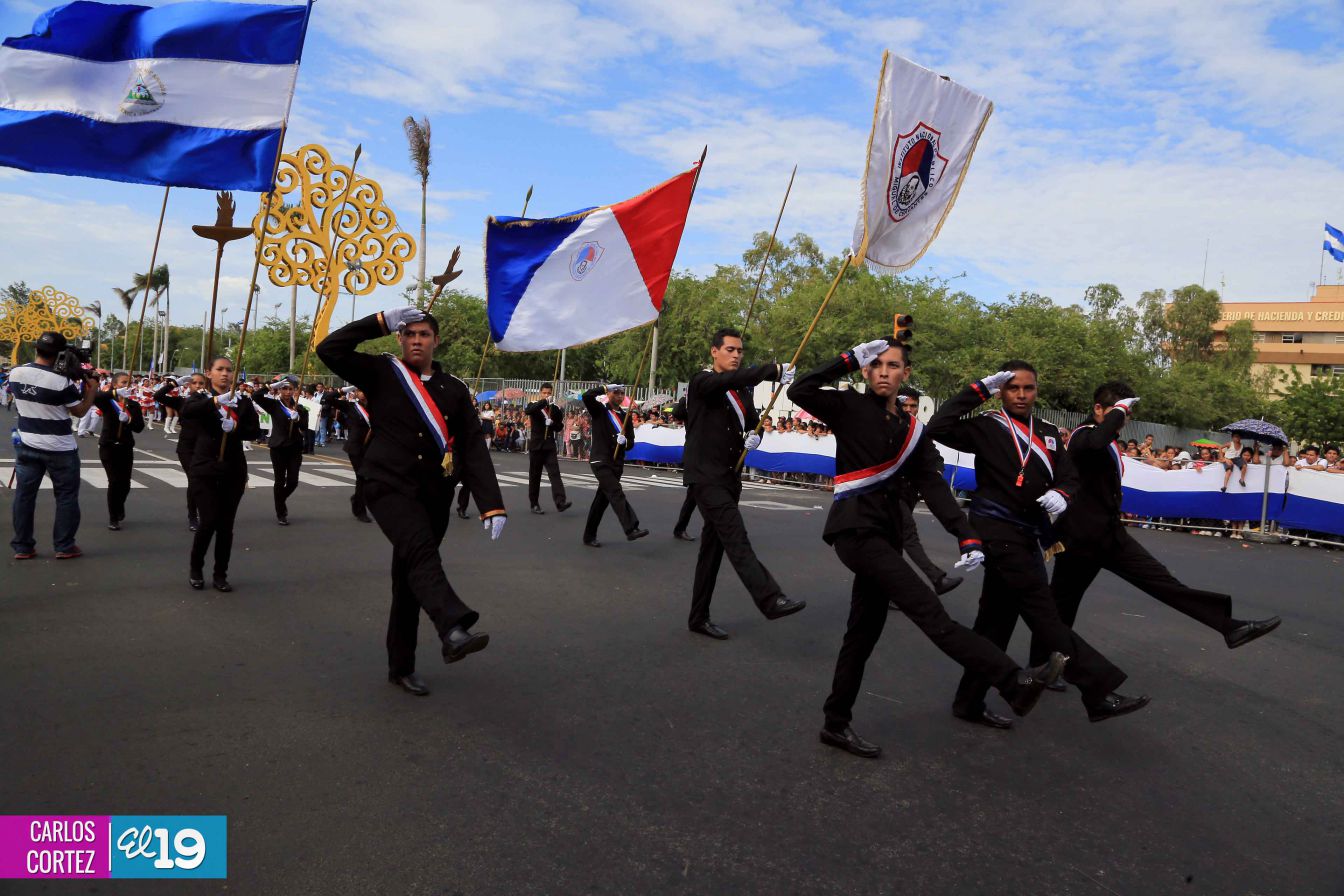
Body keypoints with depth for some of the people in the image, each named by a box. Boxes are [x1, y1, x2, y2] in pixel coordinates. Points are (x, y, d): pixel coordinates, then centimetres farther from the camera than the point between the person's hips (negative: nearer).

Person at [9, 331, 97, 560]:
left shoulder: (16, 373, -3)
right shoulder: (62, 381, -19)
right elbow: (80, 411, -7)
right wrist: (92, 389, 6)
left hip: (27, 446, 5)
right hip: (60, 449, -5)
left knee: (24, 494, 10)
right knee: (66, 496, 6)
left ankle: (22, 547, 15)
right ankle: (65, 547, 9)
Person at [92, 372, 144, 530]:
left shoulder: (133, 405, 4)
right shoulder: (107, 401, -3)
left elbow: (139, 428, -5)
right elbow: (93, 397, -26)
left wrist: (128, 419, -23)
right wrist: (115, 393, -35)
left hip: (126, 447, 3)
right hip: (108, 446, -3)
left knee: (125, 483, 6)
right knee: (114, 482, -7)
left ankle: (119, 505, 39)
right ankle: (113, 518, 7)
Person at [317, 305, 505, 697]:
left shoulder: (454, 390, 9)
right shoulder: (381, 373, 5)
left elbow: (474, 449, 3)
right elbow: (330, 349, -7)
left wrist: (492, 505, -6)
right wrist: (382, 321, -7)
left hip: (435, 495, 4)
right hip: (389, 486, -3)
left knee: (411, 577, 11)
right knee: (421, 551, -30)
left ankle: (401, 667, 22)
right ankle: (454, 629, -50)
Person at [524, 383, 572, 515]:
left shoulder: (555, 408, 7)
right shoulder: (534, 406, -1)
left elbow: (559, 427, 10)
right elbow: (528, 411, -25)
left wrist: (552, 423, -12)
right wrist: (544, 401, -33)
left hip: (550, 446, 2)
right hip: (536, 446, -2)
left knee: (555, 474, -10)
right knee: (534, 476, 5)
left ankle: (560, 502, -19)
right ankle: (534, 504, 13)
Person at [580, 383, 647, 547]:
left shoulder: (625, 417, 14)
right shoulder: (599, 411, 0)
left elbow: (631, 442, 13)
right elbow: (587, 396, -20)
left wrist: (624, 441, -9)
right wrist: (604, 388, -9)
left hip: (617, 463, 6)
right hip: (600, 460, -6)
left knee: (602, 499, 10)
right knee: (616, 494, -20)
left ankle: (589, 536, 19)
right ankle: (631, 529, -30)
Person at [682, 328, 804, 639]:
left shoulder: (742, 391, 15)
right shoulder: (701, 381, -7)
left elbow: (753, 423, 23)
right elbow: (730, 380, -27)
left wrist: (754, 436, -1)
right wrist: (776, 370, -32)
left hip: (730, 476, 7)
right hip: (704, 475, -7)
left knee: (713, 546, 10)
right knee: (736, 537, -19)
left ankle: (699, 618, 17)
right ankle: (771, 601, -27)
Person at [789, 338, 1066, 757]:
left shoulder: (912, 429, 13)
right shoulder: (850, 408, -1)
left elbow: (933, 485, 4)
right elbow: (800, 392, -16)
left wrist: (966, 535, -8)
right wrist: (850, 359, -13)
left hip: (886, 533, 7)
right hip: (854, 526, -7)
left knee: (865, 628, 10)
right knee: (927, 609, -15)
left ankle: (837, 723, 20)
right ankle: (1014, 682, -21)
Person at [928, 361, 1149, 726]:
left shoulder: (1048, 432, 16)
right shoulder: (987, 426, -3)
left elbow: (1069, 476, 14)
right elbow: (938, 427, -16)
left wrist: (1060, 494, -10)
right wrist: (978, 390, -14)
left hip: (1027, 534, 7)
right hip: (996, 528, -7)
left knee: (998, 619, 10)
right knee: (1042, 611, -10)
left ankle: (969, 703, 18)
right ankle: (1098, 691, -11)